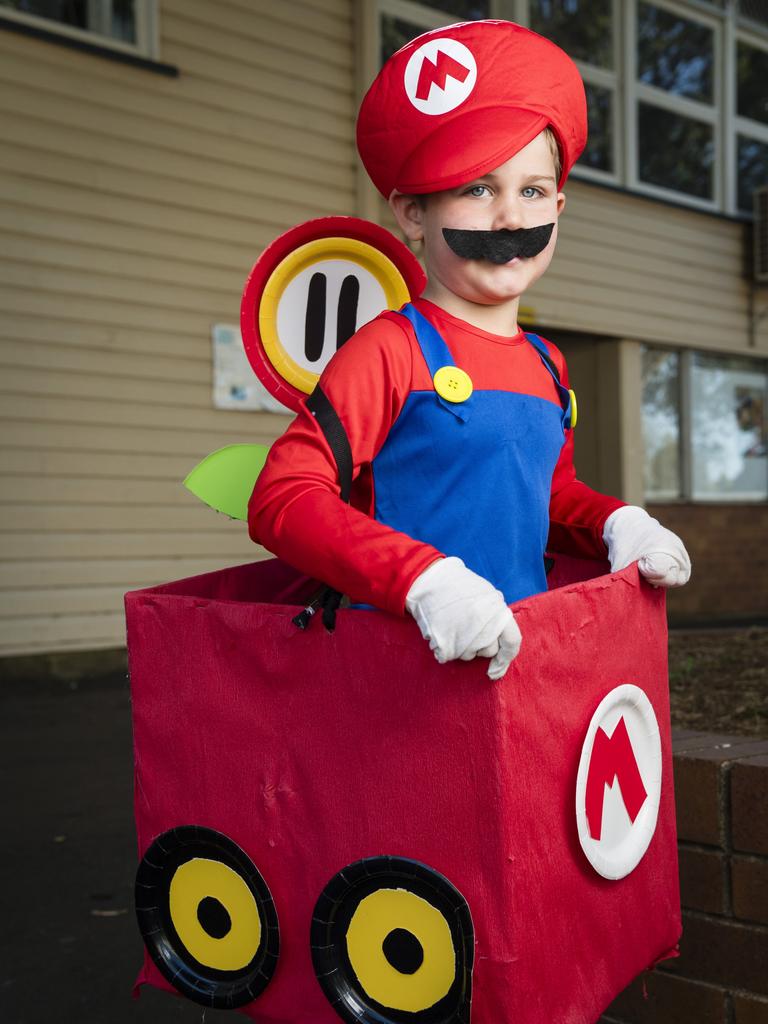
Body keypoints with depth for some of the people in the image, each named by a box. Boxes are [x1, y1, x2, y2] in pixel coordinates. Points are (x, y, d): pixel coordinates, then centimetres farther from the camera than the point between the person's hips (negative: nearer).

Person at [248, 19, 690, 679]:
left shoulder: (546, 365, 12)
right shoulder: (392, 350, -8)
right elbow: (279, 499, -16)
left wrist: (618, 522, 7)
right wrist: (425, 580, -26)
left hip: (523, 646, 6)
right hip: (407, 651, -5)